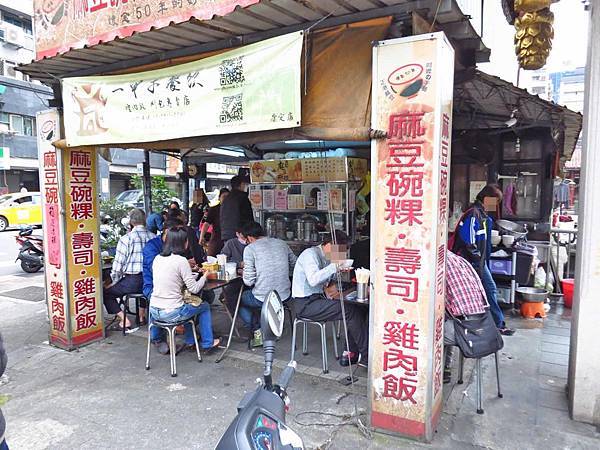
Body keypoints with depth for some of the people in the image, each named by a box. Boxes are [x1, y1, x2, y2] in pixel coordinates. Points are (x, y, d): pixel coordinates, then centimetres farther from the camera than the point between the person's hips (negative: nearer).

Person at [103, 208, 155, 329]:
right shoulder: (154, 237, 2)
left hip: (132, 281, -5)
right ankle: (142, 315, 40)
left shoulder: (126, 239, -9)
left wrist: (114, 282, 10)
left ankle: (124, 319, 7)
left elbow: (118, 264, -7)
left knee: (106, 292, 16)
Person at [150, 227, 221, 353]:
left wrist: (187, 268, 20)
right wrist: (205, 275, 3)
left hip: (154, 311, 7)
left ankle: (190, 342, 40)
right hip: (171, 313, -7)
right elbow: (194, 289, -14)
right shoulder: (181, 260, -17)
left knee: (188, 305, 33)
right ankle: (207, 344, 30)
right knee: (204, 306, 18)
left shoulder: (157, 258, 3)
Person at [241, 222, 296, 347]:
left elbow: (249, 281, -12)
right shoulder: (281, 243, 5)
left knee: (239, 299, 24)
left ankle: (257, 331, 12)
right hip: (285, 296, 6)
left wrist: (243, 274, 9)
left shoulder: (250, 248, -10)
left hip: (262, 299, -6)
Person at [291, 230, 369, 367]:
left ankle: (351, 353, -3)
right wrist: (334, 266, -31)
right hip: (305, 304, -9)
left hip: (317, 298, 9)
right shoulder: (310, 254, -15)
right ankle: (366, 356, -10)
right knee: (351, 311, -20)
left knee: (357, 309, -7)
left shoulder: (327, 258, 13)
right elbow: (313, 280, -31)